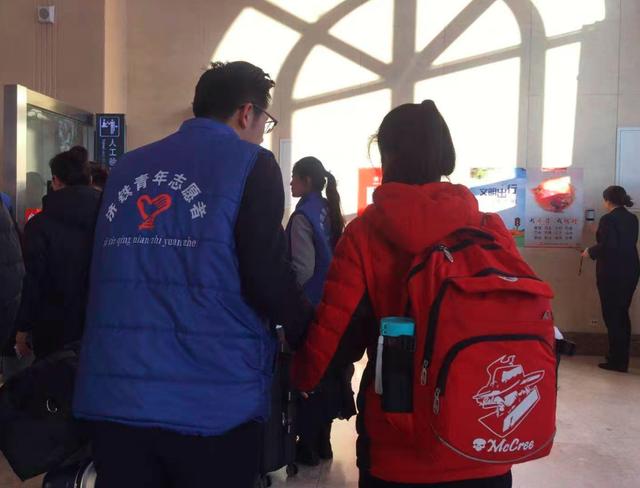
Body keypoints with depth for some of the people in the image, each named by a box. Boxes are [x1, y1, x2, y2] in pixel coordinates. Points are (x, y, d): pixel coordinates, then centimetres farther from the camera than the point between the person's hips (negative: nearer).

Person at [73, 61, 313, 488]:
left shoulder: (128, 167, 12)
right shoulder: (251, 164, -6)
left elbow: (104, 273, 16)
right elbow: (267, 275, -14)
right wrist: (311, 335, 3)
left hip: (115, 395, 5)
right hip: (212, 402, -5)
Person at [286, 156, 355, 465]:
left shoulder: (304, 215, -16)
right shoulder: (330, 212, 9)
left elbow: (301, 270, -21)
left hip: (308, 307, -8)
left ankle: (307, 446, 12)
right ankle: (322, 441, 26)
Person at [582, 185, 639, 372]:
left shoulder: (608, 219, -15)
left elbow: (607, 246, -23)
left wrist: (590, 251, -4)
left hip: (612, 273, -8)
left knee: (612, 316, 1)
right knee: (622, 314, 17)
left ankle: (617, 361, 6)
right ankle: (622, 358, 26)